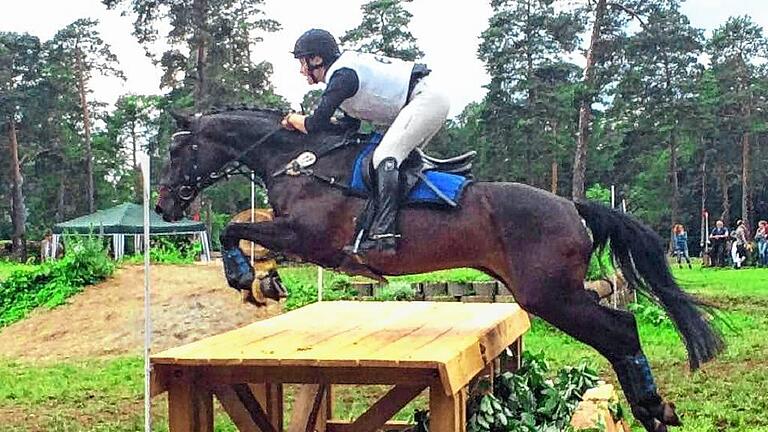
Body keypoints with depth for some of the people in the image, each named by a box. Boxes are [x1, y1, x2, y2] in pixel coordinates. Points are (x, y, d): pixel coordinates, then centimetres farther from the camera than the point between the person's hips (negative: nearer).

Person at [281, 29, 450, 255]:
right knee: (400, 157, 17)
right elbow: (350, 125, 20)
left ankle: (383, 232, -30)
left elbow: (315, 125, -15)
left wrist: (293, 119, 4)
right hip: (432, 100, 11)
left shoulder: (341, 75, -13)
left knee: (385, 156, -20)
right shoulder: (347, 68, 17)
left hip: (426, 98, -11)